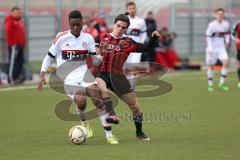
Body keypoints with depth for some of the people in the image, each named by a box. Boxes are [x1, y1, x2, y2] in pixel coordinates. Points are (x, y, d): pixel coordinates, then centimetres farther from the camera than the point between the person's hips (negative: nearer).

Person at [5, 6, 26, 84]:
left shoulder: (20, 21, 18)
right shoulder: (10, 21, -10)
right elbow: (8, 33, -16)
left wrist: (23, 43, 15)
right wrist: (12, 44, -18)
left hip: (20, 45, 9)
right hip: (14, 45, -9)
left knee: (20, 61, 9)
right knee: (13, 61, -8)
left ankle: (17, 76, 15)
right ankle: (11, 79, -6)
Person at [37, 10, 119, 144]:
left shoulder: (88, 38, 6)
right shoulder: (61, 38, -1)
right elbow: (49, 56, 6)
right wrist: (42, 75, -1)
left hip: (84, 73, 2)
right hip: (68, 79, -2)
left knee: (96, 97, -23)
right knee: (81, 100, -28)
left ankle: (109, 134, -18)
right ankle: (84, 122, 7)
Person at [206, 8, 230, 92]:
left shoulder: (226, 24, -3)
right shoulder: (211, 25, -15)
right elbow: (208, 38, -14)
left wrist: (227, 42, 5)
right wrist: (210, 50, -20)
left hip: (221, 48, 3)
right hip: (212, 48, -3)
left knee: (226, 62, -15)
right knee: (210, 66, 3)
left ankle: (222, 83, -4)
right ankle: (210, 84, 19)